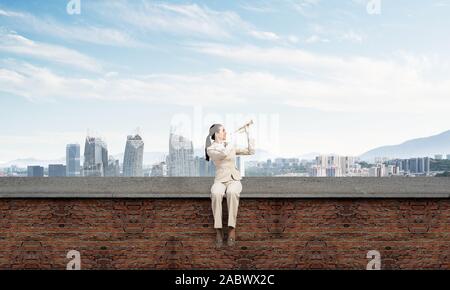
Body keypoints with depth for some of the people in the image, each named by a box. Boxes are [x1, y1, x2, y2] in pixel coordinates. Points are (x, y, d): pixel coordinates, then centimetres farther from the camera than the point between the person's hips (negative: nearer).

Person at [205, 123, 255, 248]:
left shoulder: (232, 146, 16)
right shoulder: (210, 149, 2)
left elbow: (251, 151, 13)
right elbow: (223, 154, -19)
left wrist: (248, 135, 10)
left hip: (234, 179, 2)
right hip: (220, 180, -2)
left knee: (232, 193, -36)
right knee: (216, 194, -38)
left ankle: (232, 228, -33)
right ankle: (218, 230, -31)